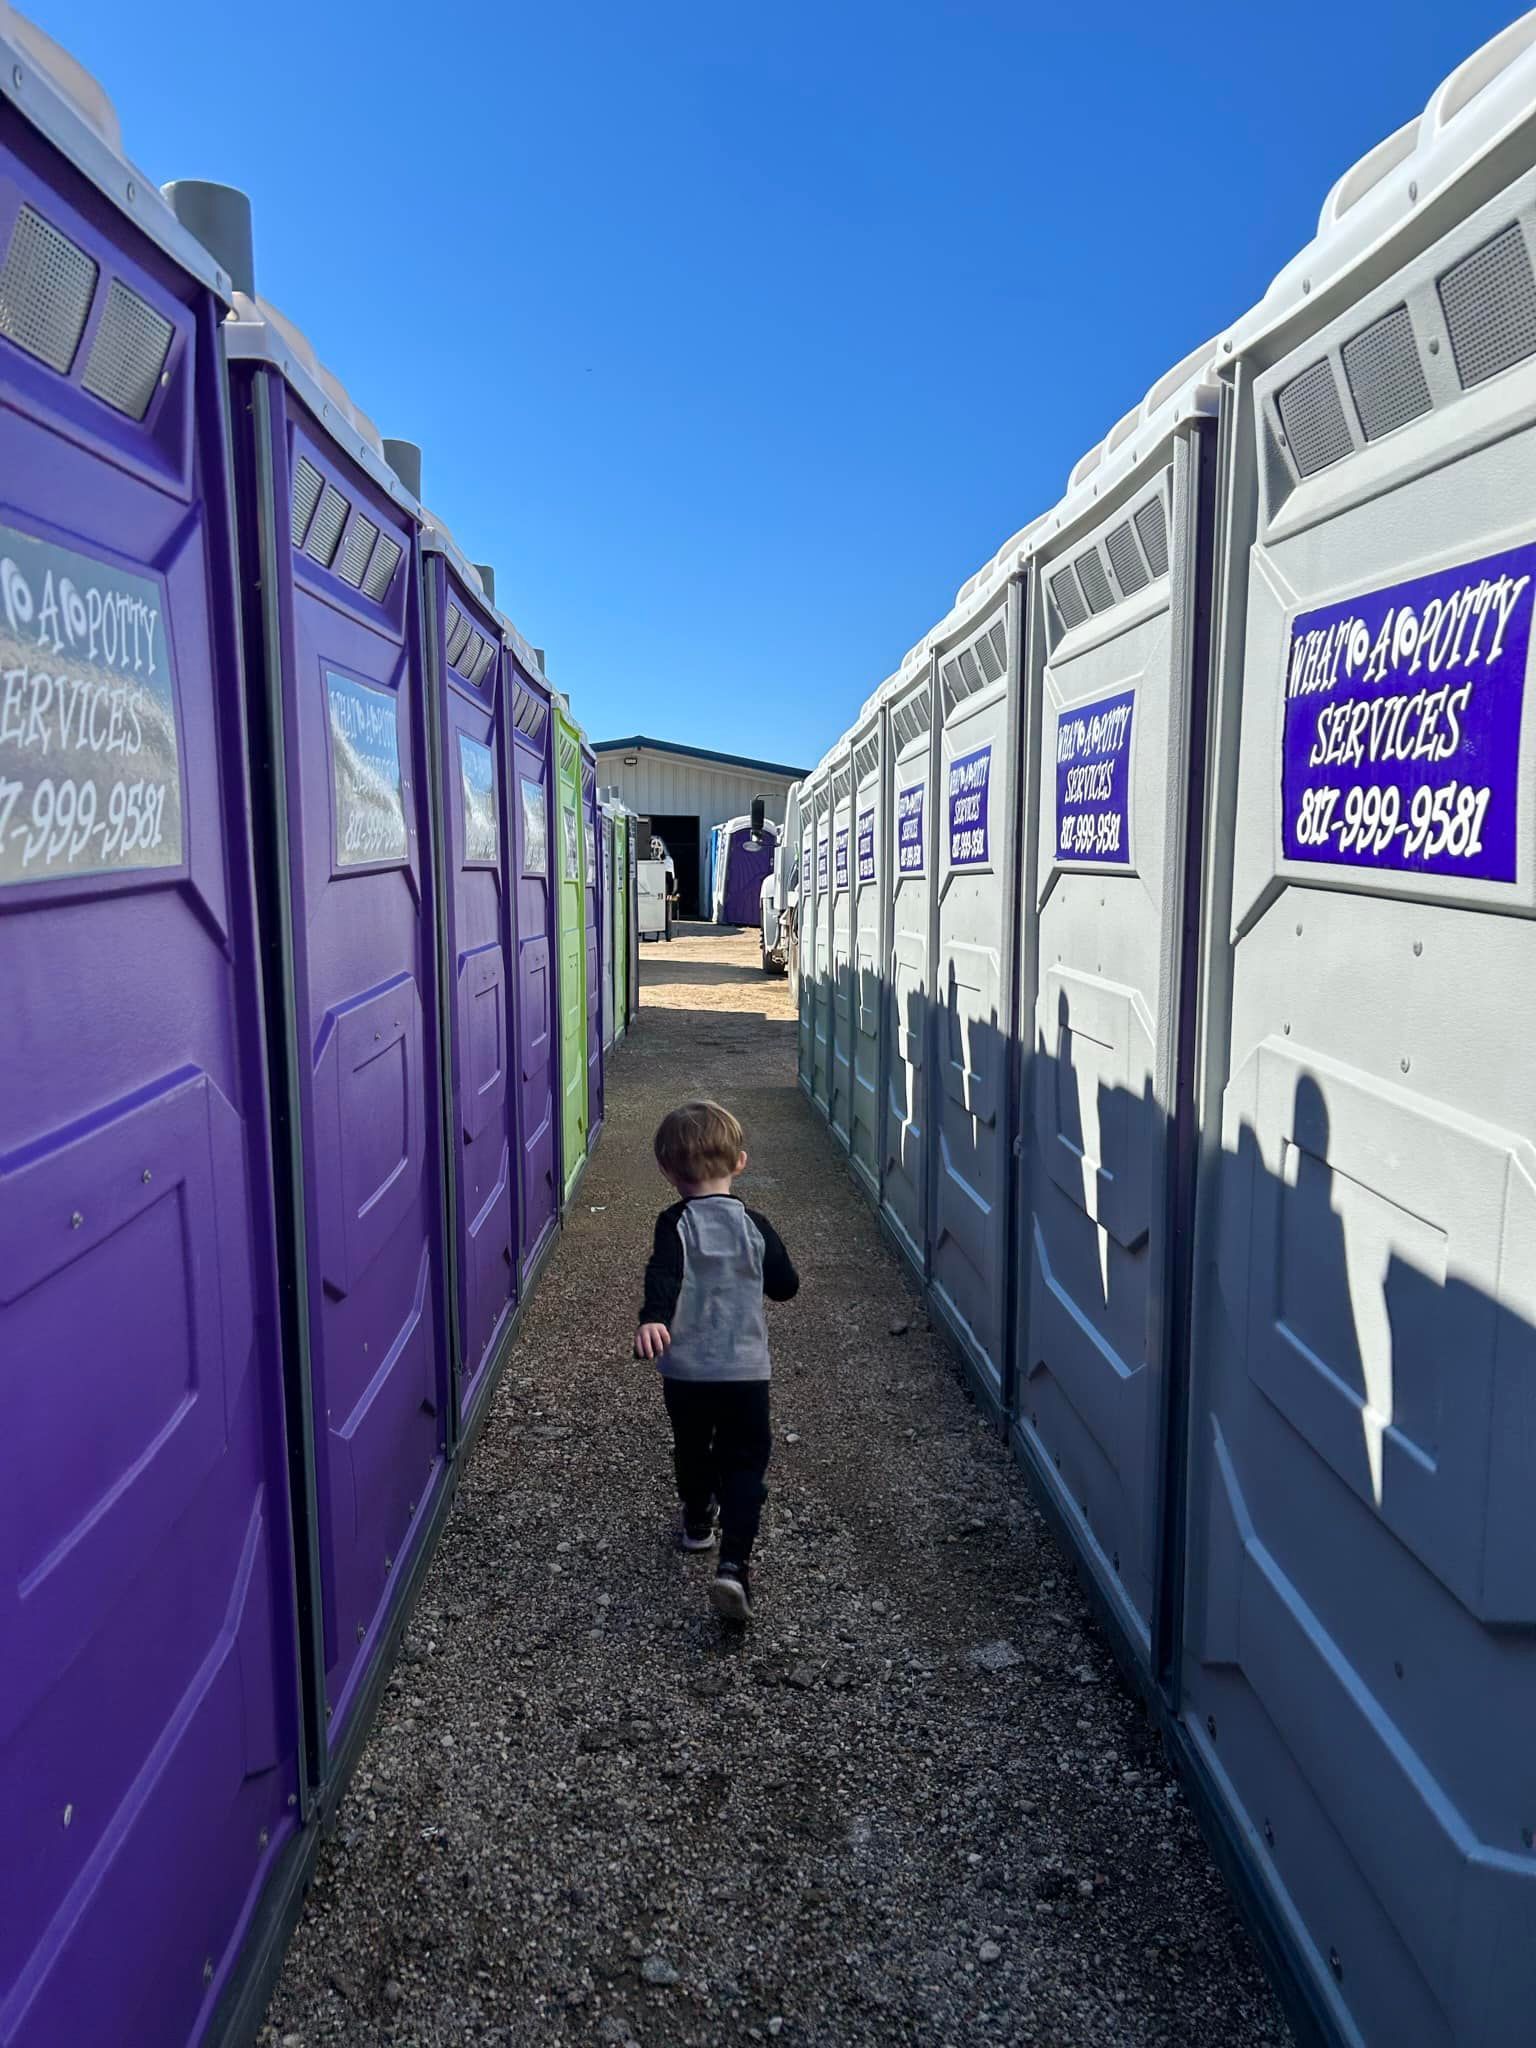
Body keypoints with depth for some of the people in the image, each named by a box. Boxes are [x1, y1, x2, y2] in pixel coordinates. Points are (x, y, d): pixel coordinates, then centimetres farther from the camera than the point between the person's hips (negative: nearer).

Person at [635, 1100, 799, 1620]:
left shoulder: (675, 1224, -9)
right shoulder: (755, 1226, -4)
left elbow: (663, 1276, -27)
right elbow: (785, 1286, 5)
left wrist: (653, 1319, -40)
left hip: (684, 1368, 0)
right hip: (746, 1369, 0)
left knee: (692, 1448, 24)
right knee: (745, 1463, 5)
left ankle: (697, 1522, 46)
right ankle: (733, 1564, -11)